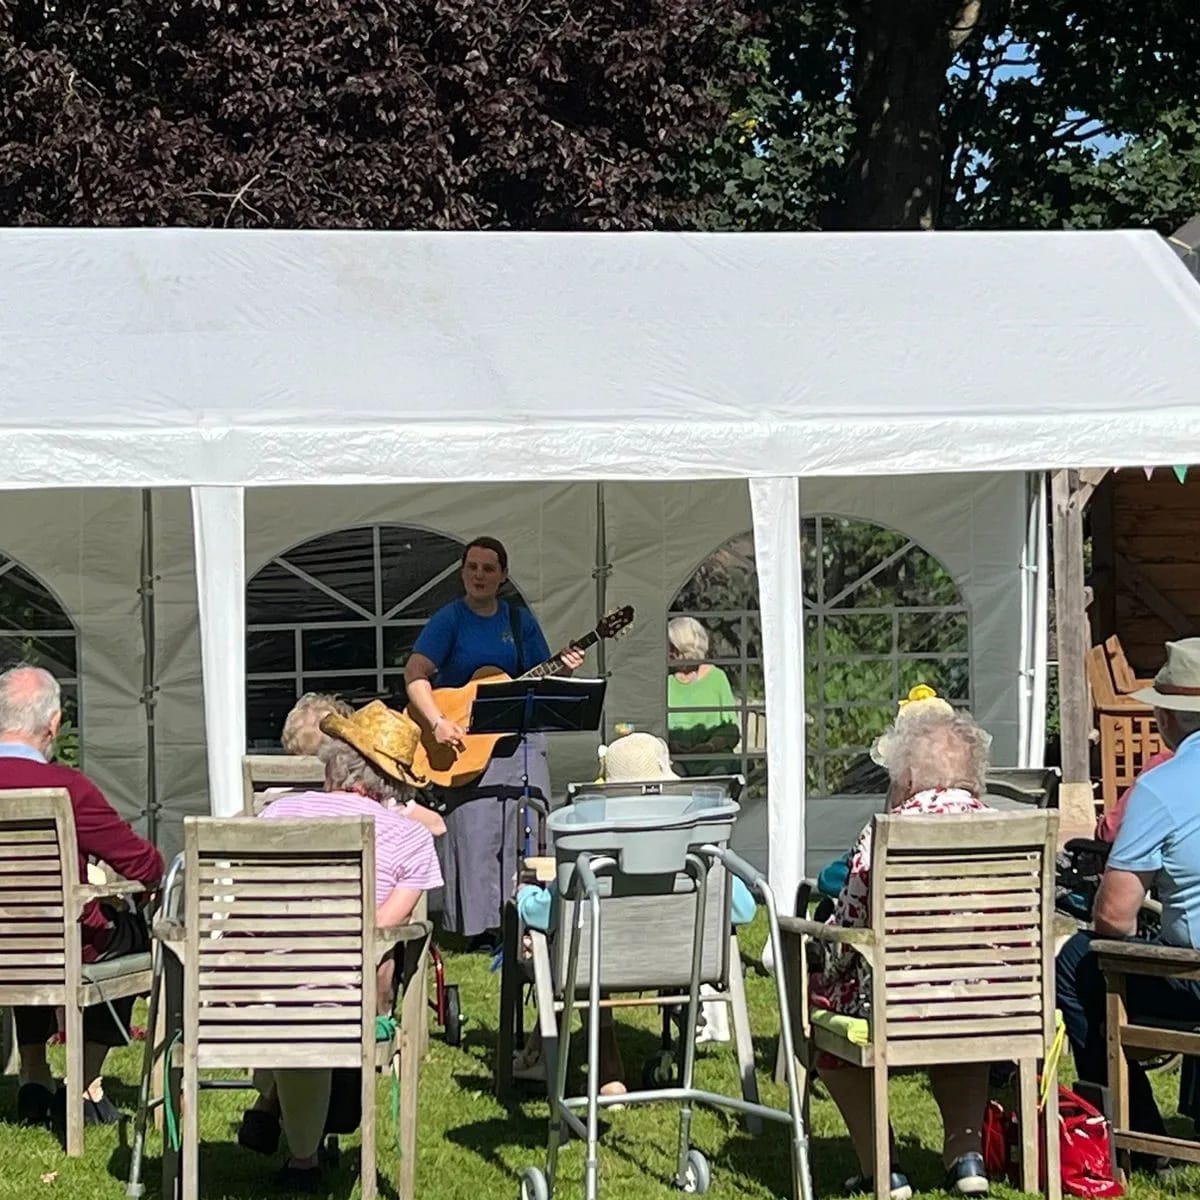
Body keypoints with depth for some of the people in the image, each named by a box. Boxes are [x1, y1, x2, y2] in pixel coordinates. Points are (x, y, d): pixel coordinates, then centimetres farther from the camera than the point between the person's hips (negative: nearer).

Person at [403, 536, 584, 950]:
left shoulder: (520, 620, 11)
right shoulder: (449, 620, -2)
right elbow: (415, 674, -12)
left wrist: (563, 671, -9)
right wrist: (438, 723, -23)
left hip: (517, 735, 4)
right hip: (465, 740, -4)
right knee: (475, 829, -9)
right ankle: (482, 928, -2)